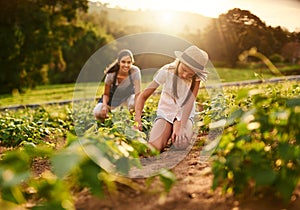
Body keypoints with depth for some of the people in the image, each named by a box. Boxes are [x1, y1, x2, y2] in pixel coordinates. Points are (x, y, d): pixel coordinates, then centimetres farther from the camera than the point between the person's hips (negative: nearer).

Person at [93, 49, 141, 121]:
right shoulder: (111, 74, -25)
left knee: (134, 102, -37)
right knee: (97, 113, -25)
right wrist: (104, 105, -33)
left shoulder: (135, 71, -28)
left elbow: (137, 93, -32)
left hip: (128, 98, 0)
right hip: (113, 98, 1)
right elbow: (106, 94, -12)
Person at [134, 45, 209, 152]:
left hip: (184, 115, 1)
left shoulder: (196, 77, -14)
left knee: (181, 144, -31)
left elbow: (190, 101, -23)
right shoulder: (166, 71, -17)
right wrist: (138, 116, -31)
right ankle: (168, 133, 9)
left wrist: (181, 127, -35)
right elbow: (143, 96, -15)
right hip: (165, 113, 0)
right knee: (154, 147, -25)